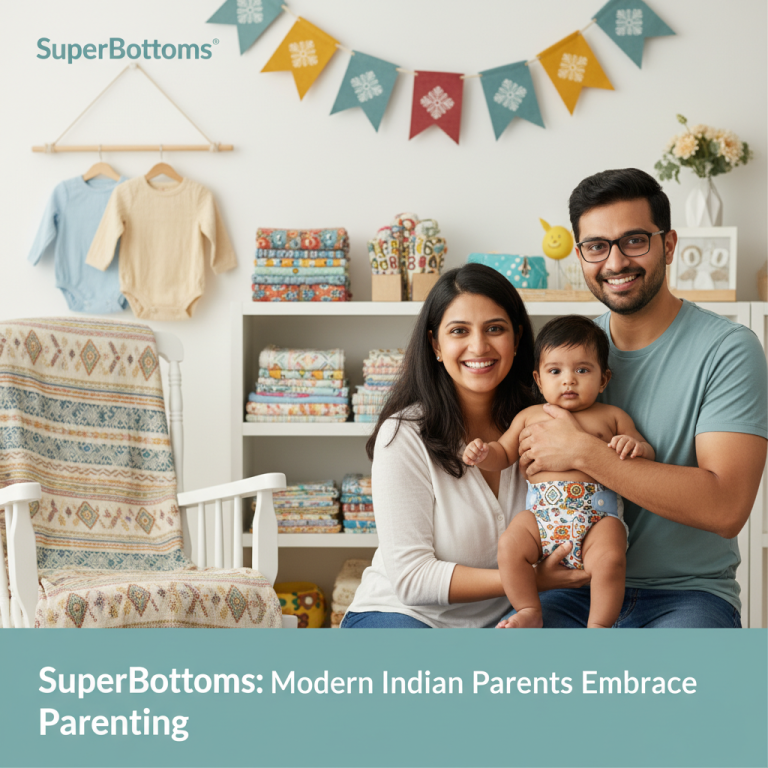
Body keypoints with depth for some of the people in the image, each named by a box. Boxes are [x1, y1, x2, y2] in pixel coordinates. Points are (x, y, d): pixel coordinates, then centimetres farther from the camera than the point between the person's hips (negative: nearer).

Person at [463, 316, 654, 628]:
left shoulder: (612, 417, 15)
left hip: (598, 515, -2)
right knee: (509, 546, -23)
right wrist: (483, 453, 2)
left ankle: (599, 625, -12)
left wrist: (636, 445, -10)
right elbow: (504, 453, 26)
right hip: (541, 514, 2)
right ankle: (529, 611, -5)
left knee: (609, 558, -29)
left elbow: (647, 456, 15)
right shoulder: (530, 416, 20)